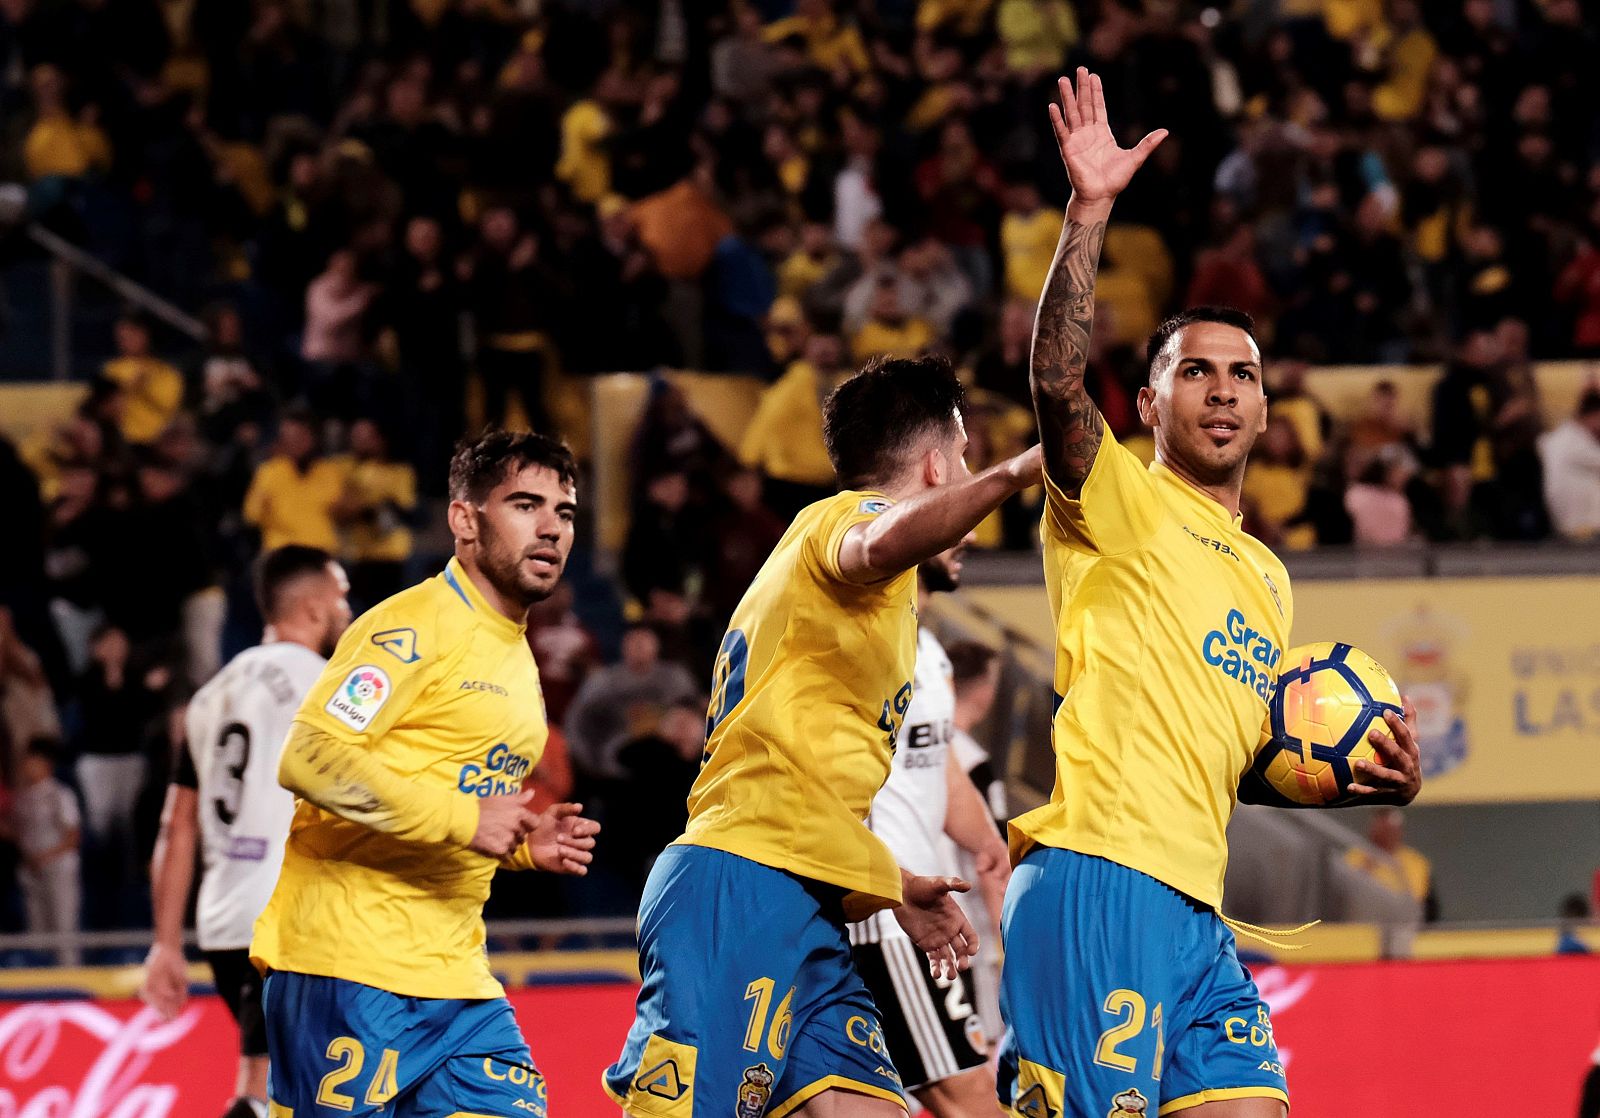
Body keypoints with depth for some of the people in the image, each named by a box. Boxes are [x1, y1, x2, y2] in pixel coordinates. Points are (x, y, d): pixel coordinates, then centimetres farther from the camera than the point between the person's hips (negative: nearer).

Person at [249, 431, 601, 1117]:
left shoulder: (519, 663, 21)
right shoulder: (413, 627, -8)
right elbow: (308, 757, -20)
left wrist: (525, 844, 10)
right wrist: (461, 817, -21)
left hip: (454, 976, 8)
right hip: (352, 964, -8)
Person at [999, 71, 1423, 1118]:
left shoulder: (1268, 579, 25)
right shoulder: (1122, 502, 3)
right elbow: (1058, 384, -17)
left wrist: (1361, 779, 14)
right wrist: (1089, 213, -25)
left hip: (1196, 912, 8)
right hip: (1095, 882, -8)